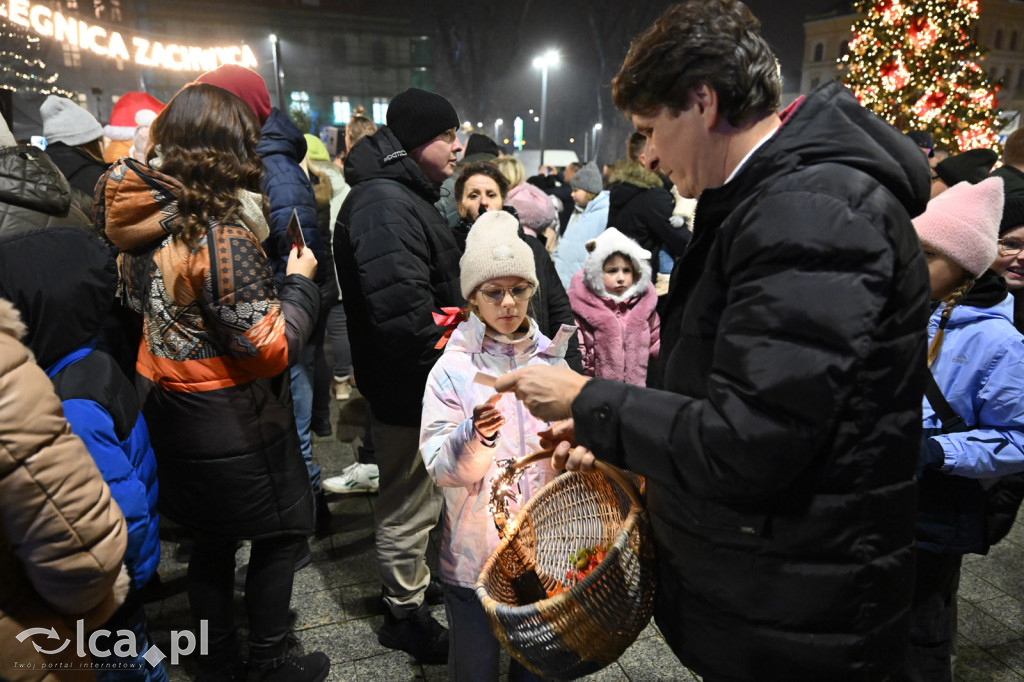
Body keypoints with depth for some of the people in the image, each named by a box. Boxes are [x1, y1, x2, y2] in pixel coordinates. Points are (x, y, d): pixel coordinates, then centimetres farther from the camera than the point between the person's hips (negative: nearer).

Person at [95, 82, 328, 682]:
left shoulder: (145, 223, 1)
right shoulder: (221, 233, -25)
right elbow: (270, 348, -23)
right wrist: (300, 282, -10)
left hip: (169, 406, 8)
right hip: (231, 420, -8)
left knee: (213, 534, 22)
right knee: (284, 528, 12)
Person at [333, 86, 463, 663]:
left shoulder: (406, 194, 14)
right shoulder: (384, 204, -22)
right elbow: (403, 308, -32)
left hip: (423, 384, 11)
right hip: (409, 391, -11)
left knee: (422, 491, 26)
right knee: (409, 504, 8)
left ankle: (417, 576, 48)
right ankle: (405, 612, 29)